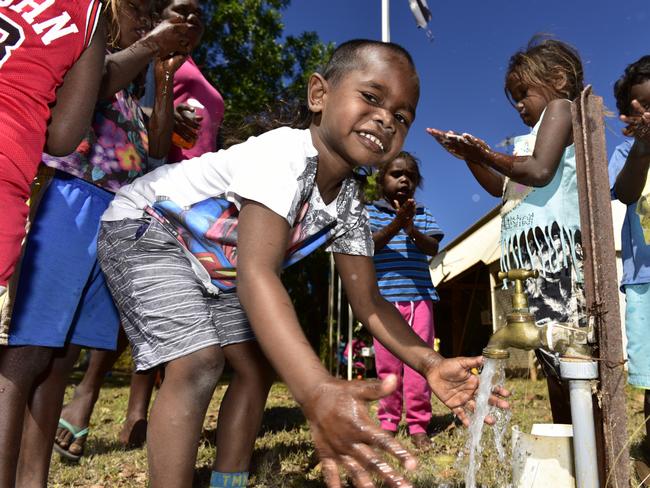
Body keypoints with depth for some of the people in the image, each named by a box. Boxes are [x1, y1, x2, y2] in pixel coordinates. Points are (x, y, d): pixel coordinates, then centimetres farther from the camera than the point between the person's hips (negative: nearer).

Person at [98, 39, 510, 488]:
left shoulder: (349, 203, -10)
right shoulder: (283, 153, -36)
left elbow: (368, 303, -7)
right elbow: (256, 274, -48)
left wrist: (431, 364, -23)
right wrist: (319, 393, -59)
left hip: (214, 264, 8)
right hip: (146, 226, -7)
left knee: (259, 362, 3)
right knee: (199, 362, -22)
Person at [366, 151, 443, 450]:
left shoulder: (423, 214, 13)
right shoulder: (370, 211, 6)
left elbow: (433, 248, 1)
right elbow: (367, 243, -9)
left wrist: (413, 230, -19)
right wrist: (395, 225, -24)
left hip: (419, 294, 2)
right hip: (384, 296, -2)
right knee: (387, 363, 4)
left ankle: (418, 424, 10)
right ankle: (388, 422, 16)